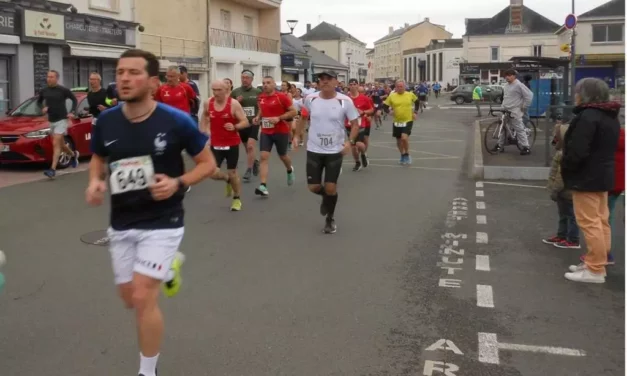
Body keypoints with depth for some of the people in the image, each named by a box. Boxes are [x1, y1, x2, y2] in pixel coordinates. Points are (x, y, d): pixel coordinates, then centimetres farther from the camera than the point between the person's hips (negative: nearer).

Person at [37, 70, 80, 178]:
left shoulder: (63, 90, -10)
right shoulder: (44, 91, 4)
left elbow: (74, 99, 2)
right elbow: (39, 102, 20)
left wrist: (72, 112, -9)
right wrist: (42, 108, 0)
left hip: (62, 120, -6)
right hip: (51, 121, 6)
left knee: (56, 144, -13)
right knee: (61, 145, 15)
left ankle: (53, 169, -16)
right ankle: (73, 155, 45)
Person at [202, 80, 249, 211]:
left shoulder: (234, 104, -15)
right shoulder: (208, 103, -3)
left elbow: (245, 122, -14)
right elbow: (205, 115, 20)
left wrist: (235, 127, -33)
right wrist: (204, 129, 11)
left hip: (232, 144, -3)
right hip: (215, 144, 3)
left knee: (232, 173, 5)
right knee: (212, 173, -6)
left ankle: (237, 199, 28)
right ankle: (228, 180, 29)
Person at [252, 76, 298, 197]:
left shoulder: (282, 96, -13)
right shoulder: (260, 98, 4)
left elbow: (293, 112, -12)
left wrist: (279, 118, -22)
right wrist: (258, 117, 1)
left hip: (281, 131, -4)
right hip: (265, 132, 4)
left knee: (282, 155, 16)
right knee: (264, 157, -11)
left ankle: (290, 170, 52)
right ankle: (263, 186, -17)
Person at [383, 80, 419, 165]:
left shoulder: (410, 95, -3)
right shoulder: (392, 96, -5)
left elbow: (417, 102, 15)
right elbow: (385, 106, 3)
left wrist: (415, 112, 8)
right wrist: (388, 111, -16)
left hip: (408, 120, -2)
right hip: (397, 121, 2)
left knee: (404, 138, -21)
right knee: (398, 140, 12)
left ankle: (407, 155, 3)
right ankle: (402, 155, 36)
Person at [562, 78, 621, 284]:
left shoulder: (587, 116, -20)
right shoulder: (611, 117, 12)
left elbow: (577, 151, -24)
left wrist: (565, 168, -9)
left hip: (586, 177, -10)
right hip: (603, 175, 10)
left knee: (590, 223, -5)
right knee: (601, 222, 14)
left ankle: (595, 270, 0)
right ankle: (596, 262, 22)